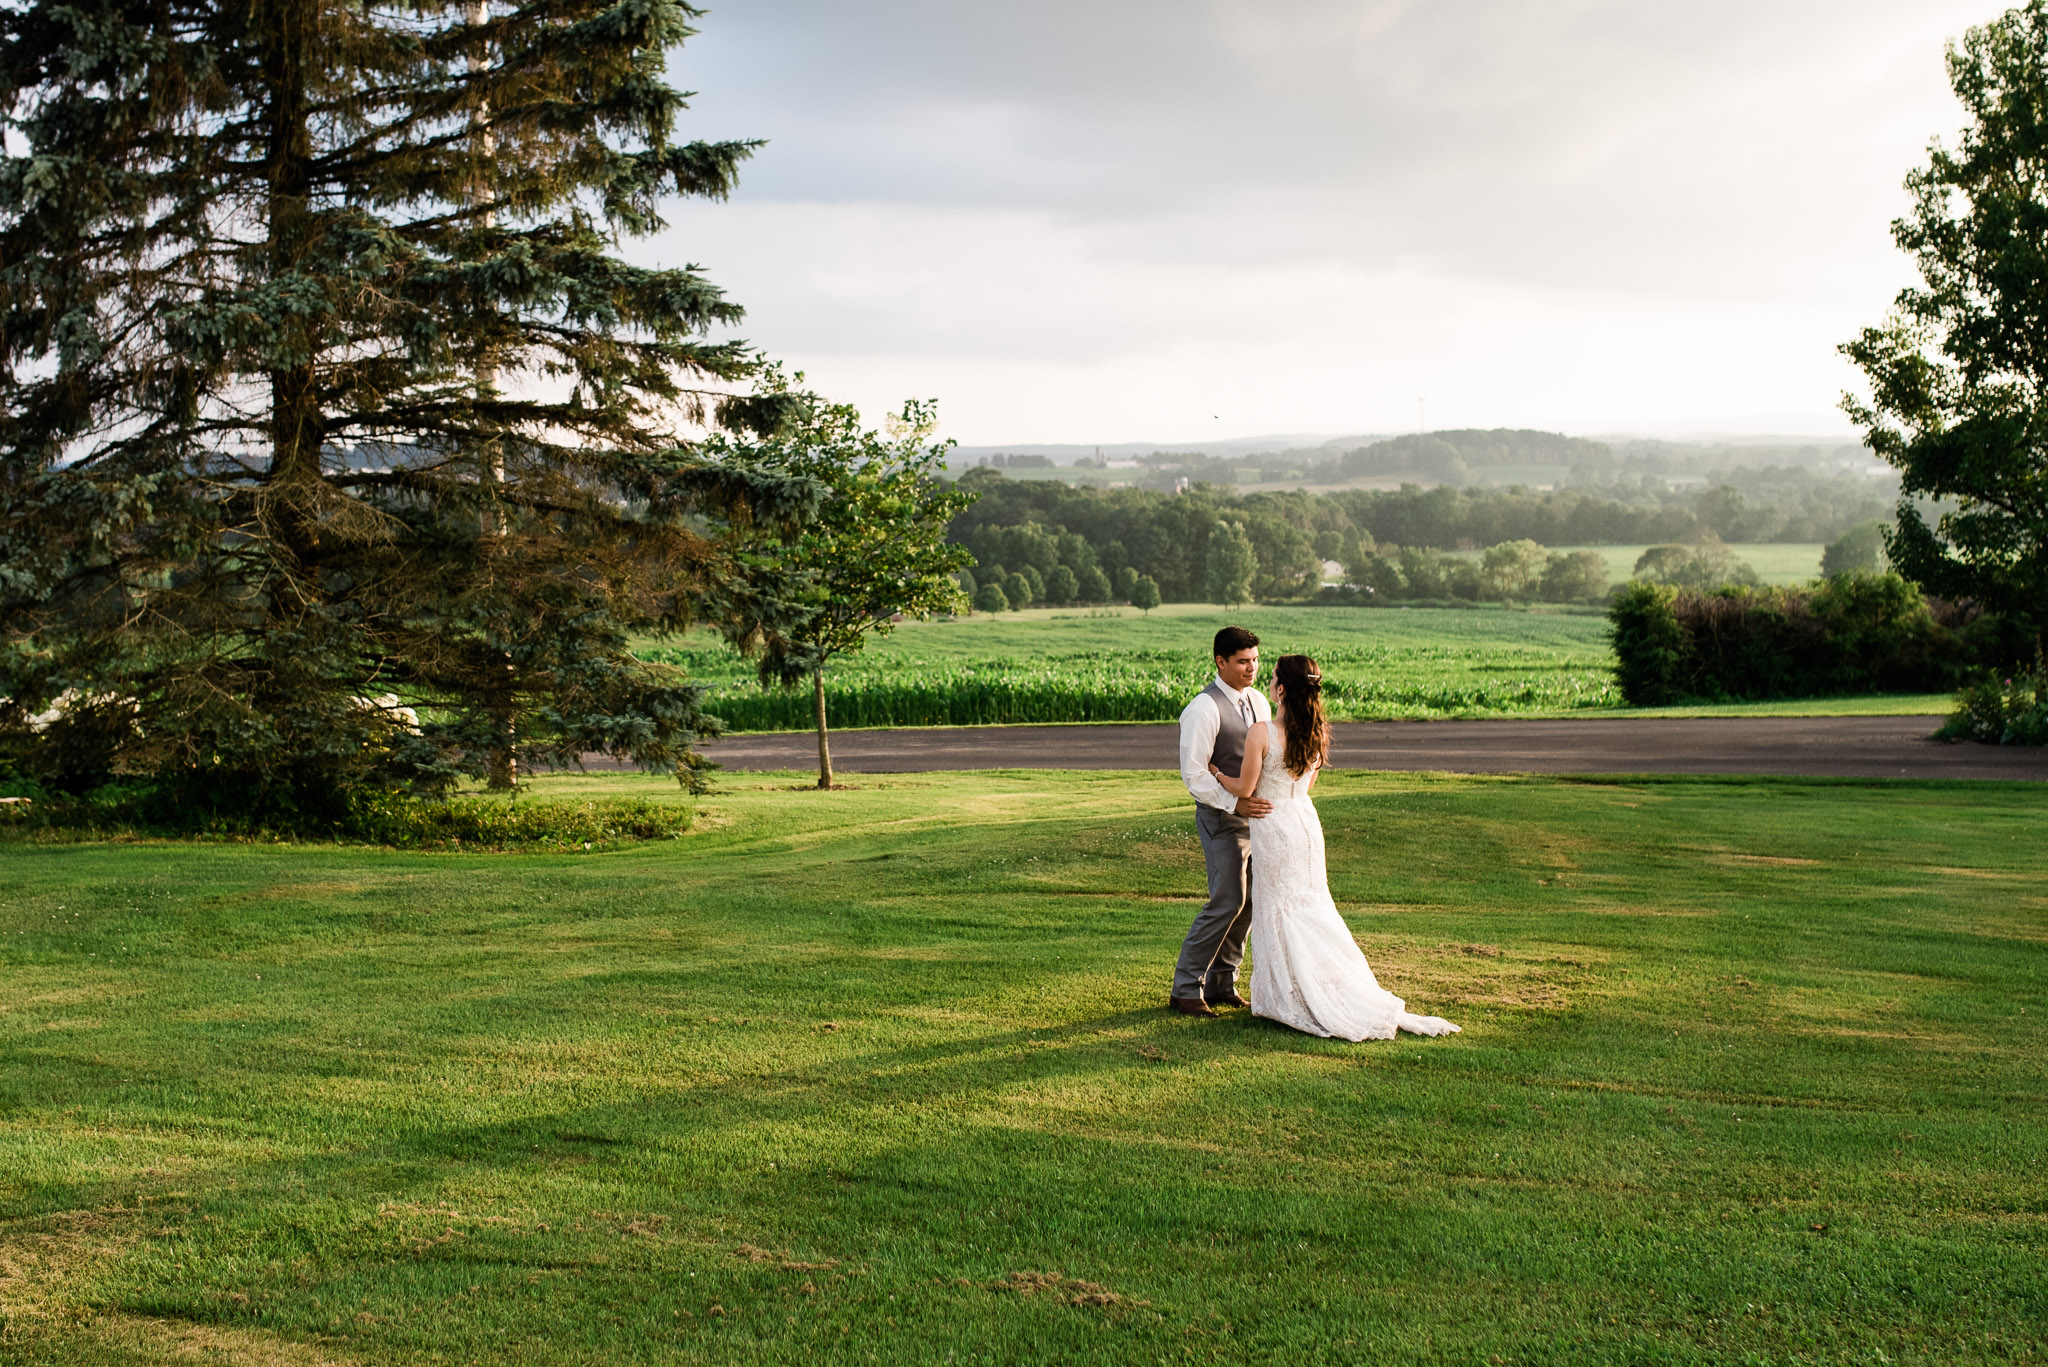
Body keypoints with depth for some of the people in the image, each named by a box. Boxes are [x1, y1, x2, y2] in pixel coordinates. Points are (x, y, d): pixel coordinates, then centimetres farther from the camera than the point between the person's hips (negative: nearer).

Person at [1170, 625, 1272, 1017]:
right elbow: (1193, 775, -19)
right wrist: (1235, 803, -26)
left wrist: (1271, 803, 11)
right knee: (1227, 902, -11)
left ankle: (1222, 983, 21)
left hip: (1255, 815, 8)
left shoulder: (1258, 701, 10)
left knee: (1248, 902, 10)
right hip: (1222, 819, -8)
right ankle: (1185, 988, 0)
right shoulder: (1204, 709, -16)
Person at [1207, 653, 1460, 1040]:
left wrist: (1215, 773, 7)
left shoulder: (1260, 733, -19)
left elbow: (1244, 788, -12)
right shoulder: (1317, 732, 1)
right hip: (1306, 819, 6)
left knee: (1280, 910, 5)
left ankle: (1296, 1000, 10)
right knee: (1312, 905, 16)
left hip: (1273, 825, -6)